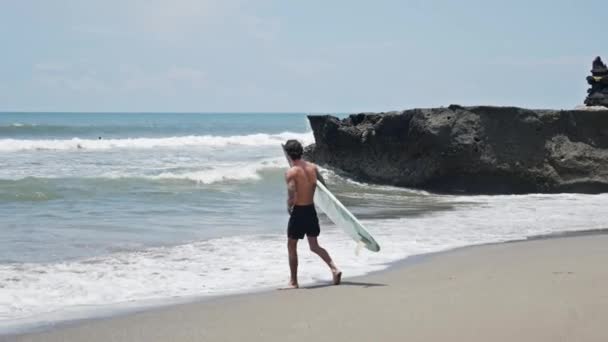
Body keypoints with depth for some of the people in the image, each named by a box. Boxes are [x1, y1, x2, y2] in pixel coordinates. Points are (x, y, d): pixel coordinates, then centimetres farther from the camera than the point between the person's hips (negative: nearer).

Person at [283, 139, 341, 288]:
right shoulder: (313, 167, 1)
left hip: (298, 212, -6)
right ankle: (334, 269, -1)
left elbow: (292, 197, -24)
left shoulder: (291, 172, -17)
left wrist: (289, 207, -5)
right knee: (314, 246, 17)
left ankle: (293, 282, 16)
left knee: (292, 247, 11)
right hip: (311, 210, 6)